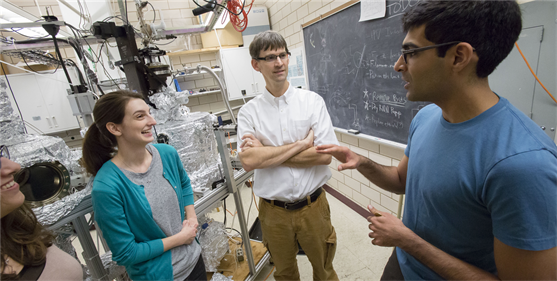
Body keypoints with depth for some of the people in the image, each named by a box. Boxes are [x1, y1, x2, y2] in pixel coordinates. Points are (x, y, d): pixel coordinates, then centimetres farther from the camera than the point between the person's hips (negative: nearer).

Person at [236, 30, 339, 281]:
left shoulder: (312, 101, -7)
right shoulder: (249, 112, -7)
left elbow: (325, 155, -15)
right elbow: (248, 161, -19)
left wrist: (267, 154, -18)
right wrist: (302, 143, -19)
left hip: (313, 206, 0)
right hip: (274, 211, 1)